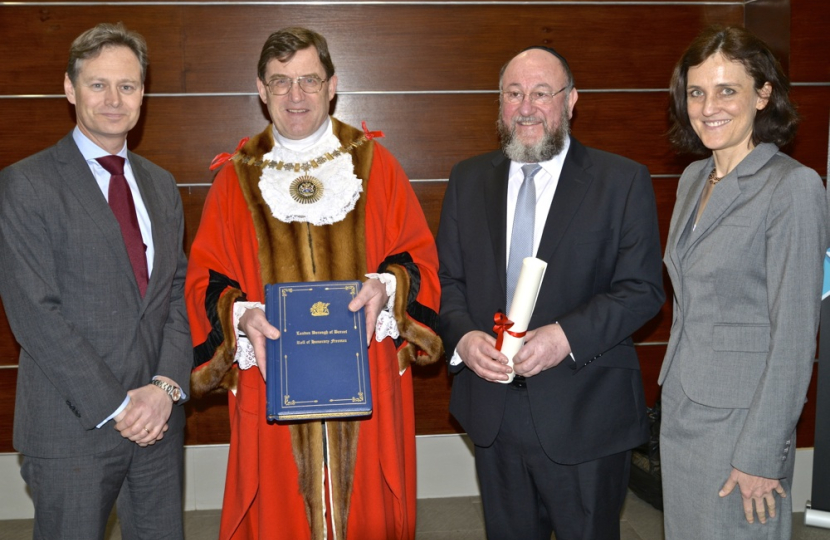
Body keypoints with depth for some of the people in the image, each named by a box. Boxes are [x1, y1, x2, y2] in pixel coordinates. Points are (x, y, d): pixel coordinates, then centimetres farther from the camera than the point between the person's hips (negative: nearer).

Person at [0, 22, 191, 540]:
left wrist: (166, 386, -6)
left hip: (158, 417, 5)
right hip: (72, 425, -5)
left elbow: (180, 293, 9)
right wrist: (115, 405, -14)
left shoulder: (161, 185, 12)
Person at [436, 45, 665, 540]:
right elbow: (447, 277, 8)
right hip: (493, 414, 3)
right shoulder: (468, 180, 8)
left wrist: (567, 336, -22)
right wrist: (462, 337, -13)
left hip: (585, 415, -3)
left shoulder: (624, 181, -4)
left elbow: (643, 288, -8)